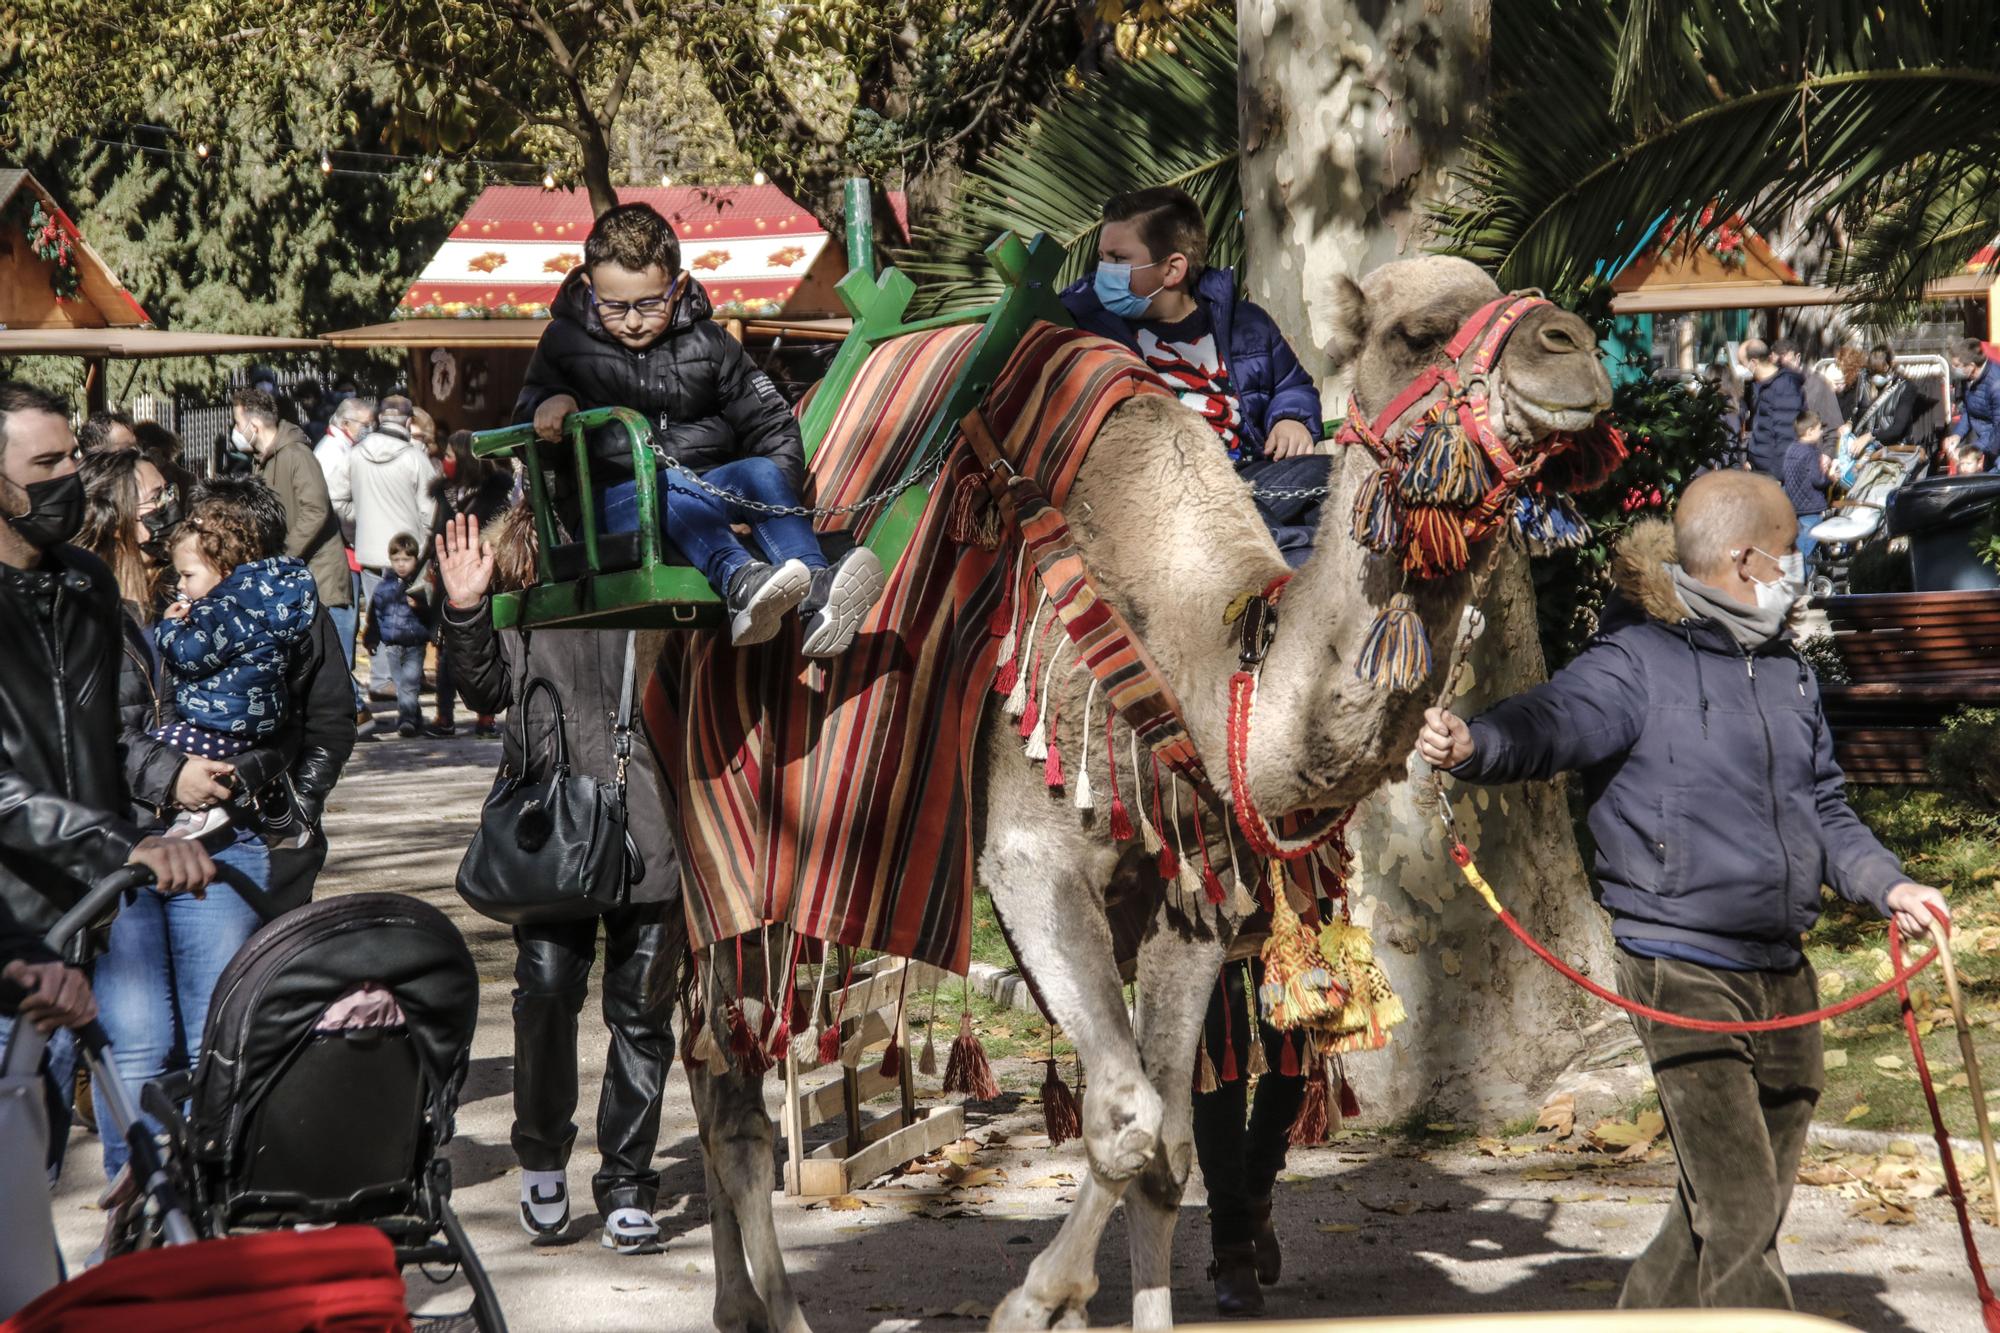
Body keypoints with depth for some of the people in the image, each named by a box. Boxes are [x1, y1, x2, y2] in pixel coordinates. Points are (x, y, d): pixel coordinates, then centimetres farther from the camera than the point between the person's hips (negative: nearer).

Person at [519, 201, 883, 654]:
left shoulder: (708, 344, 10)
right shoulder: (565, 342, 7)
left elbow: (771, 422, 14)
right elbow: (529, 403, 14)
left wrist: (777, 496, -5)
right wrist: (548, 402, -12)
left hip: (708, 494, 3)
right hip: (617, 500, -2)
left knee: (762, 473, -27)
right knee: (671, 488, -35)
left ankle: (816, 603, -52)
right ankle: (740, 583, -66)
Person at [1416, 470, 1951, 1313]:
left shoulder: (1787, 672, 17)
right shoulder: (1636, 663, -8)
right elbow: (1553, 721, -26)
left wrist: (1886, 885, 10)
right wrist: (1471, 745, -47)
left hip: (1781, 972, 8)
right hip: (1682, 968, -8)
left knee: (1755, 1202, 15)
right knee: (1738, 1210, -10)